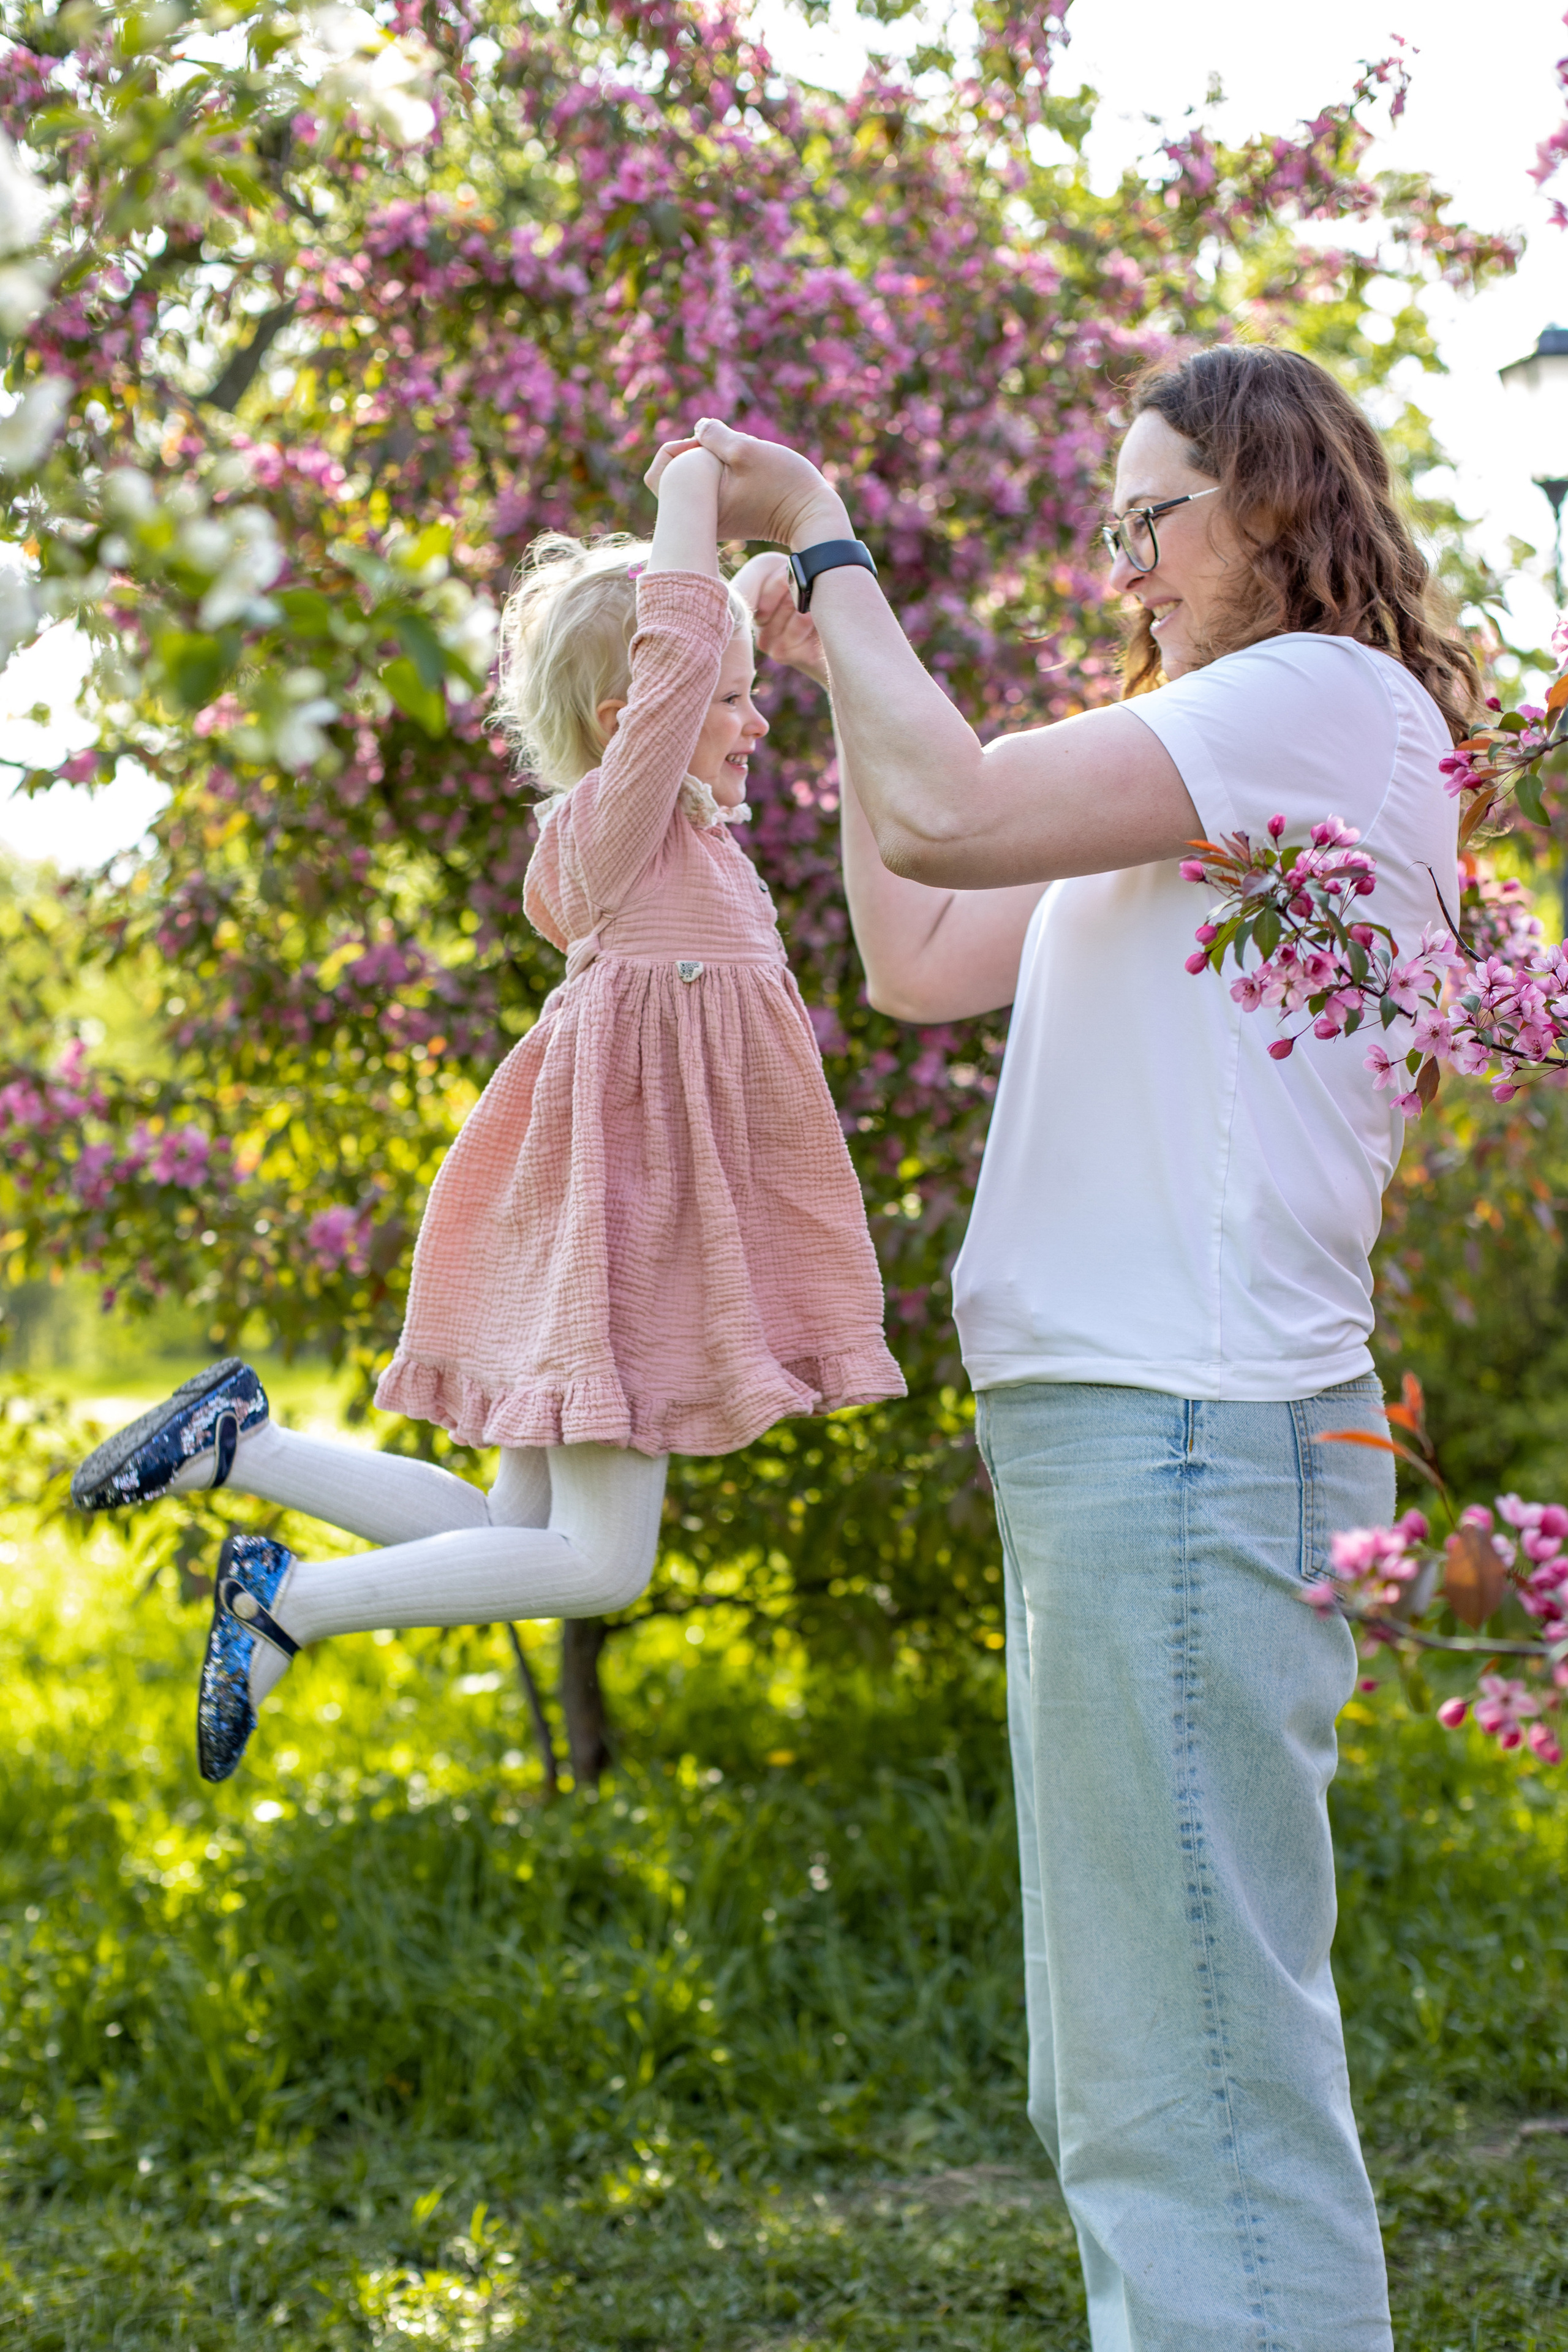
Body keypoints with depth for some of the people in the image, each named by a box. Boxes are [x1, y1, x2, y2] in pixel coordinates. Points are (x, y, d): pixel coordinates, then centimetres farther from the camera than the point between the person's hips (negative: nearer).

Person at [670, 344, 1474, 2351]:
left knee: (1194, 2087, -10)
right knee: (1118, 2094, 16)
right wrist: (847, 669, 20)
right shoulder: (1216, 762, 24)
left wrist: (826, 542, -4)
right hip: (1109, 1432, 11)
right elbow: (917, 962, 22)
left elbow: (942, 814, -17)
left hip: (1188, 1433, -11)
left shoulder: (1329, 698, -7)